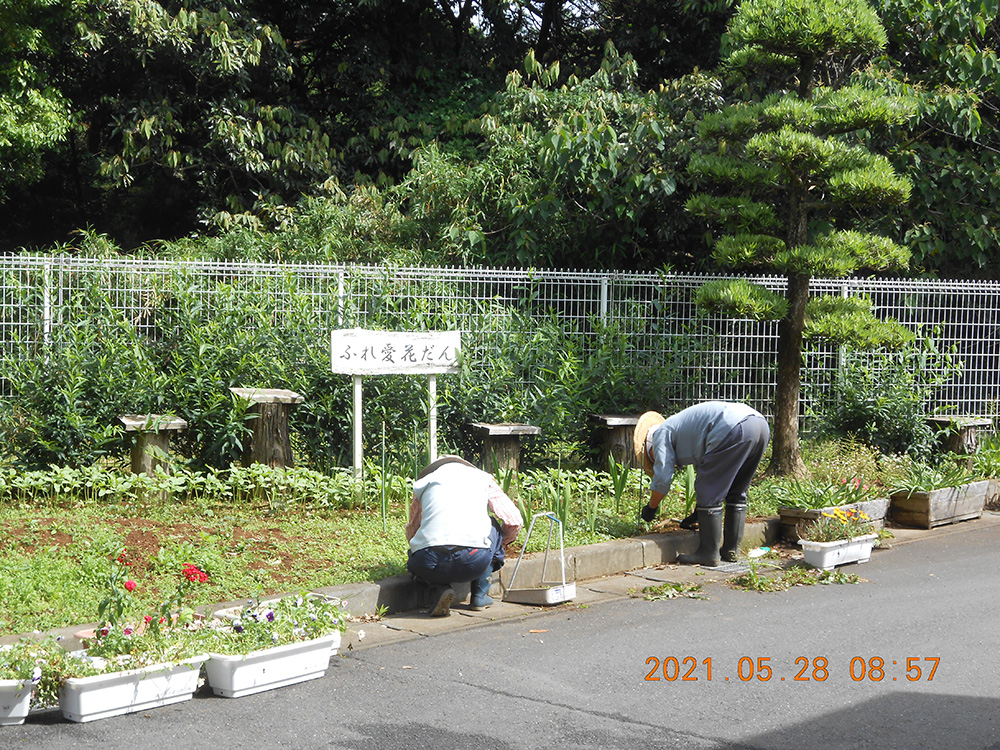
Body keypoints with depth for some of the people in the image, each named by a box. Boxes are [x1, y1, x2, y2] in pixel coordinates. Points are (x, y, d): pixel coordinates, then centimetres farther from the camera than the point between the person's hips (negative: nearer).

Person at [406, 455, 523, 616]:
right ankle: (479, 595, 25)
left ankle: (440, 589, 6)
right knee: (493, 528, 34)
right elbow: (514, 521, 23)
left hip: (430, 562, 0)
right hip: (475, 561, 0)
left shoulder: (424, 483, 27)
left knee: (415, 561, 38)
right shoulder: (482, 478, 25)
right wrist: (498, 546, 44)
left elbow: (411, 532, 33)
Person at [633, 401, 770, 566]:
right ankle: (731, 549, 23)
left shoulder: (662, 433, 13)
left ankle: (709, 553, 5)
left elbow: (663, 478, 6)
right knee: (736, 493, 20)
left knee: (709, 494, 1)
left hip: (734, 429, -10)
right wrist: (697, 513, 47)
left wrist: (650, 508, 21)